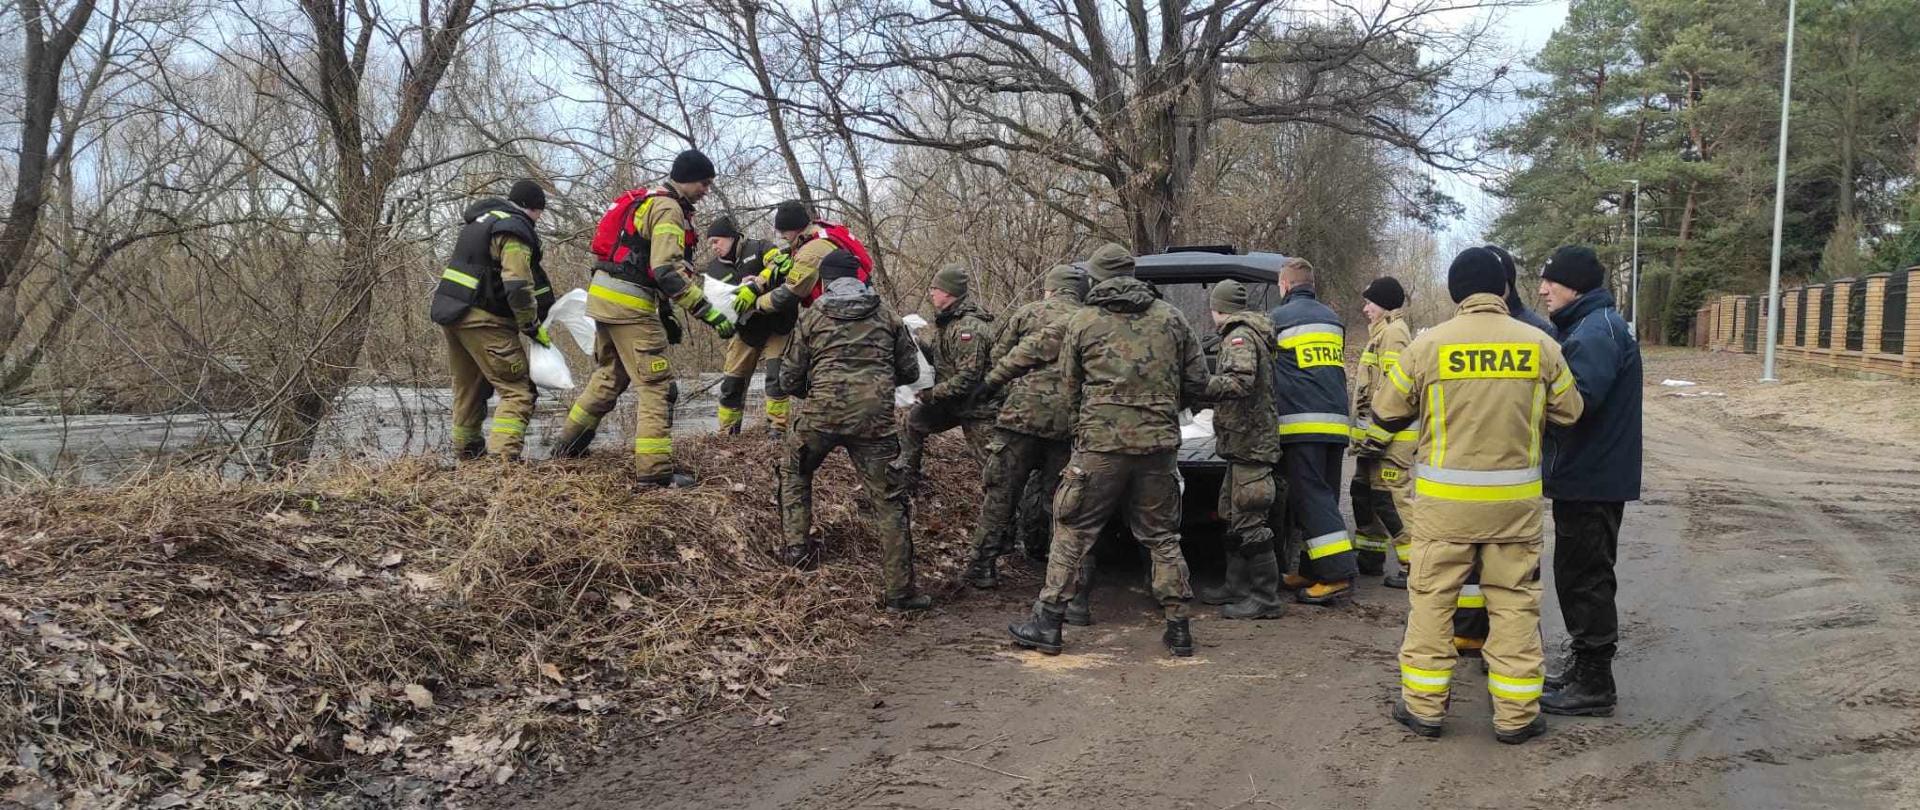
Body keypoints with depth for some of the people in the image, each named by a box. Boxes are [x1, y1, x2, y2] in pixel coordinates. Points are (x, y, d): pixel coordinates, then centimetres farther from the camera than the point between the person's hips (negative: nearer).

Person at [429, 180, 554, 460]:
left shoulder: (482, 218, 18)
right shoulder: (516, 230, -12)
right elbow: (518, 286, -20)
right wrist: (533, 327, -10)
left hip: (448, 310, 10)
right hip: (482, 318, -10)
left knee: (468, 385, 24)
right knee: (518, 390, -10)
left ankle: (466, 448, 37)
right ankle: (503, 455, -23)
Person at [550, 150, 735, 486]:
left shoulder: (647, 201, 20)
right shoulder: (668, 209, -12)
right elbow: (669, 271, -23)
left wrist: (665, 315, 22)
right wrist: (710, 313, -24)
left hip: (604, 296, 10)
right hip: (629, 305, -10)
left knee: (610, 375, 25)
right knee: (656, 384, -7)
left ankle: (568, 443, 35)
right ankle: (654, 469, -8)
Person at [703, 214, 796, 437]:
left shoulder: (758, 248, -6)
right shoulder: (714, 270, 7)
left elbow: (783, 262, -24)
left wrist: (756, 285, -35)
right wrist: (739, 289, -23)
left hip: (776, 325, -4)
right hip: (746, 332, 4)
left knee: (776, 377, -14)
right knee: (731, 383, 5)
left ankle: (777, 432, -6)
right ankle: (727, 434, 18)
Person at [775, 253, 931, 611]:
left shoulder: (812, 317, 8)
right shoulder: (887, 316, 12)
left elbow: (789, 379, 10)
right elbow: (910, 372, 16)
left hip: (822, 413, 0)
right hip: (876, 418, 0)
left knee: (794, 472, 28)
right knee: (888, 501, 4)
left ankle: (796, 544, 20)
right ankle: (900, 590, 5)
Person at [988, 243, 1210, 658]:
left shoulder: (1082, 322, 1)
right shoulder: (1170, 317, 7)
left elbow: (1070, 385, 9)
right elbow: (1198, 382, 10)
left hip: (1101, 442, -3)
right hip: (1159, 443, 3)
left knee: (1072, 531, 6)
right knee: (1161, 535, 14)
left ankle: (1048, 623, 8)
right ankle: (1178, 627, 15)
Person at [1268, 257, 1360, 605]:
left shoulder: (1277, 319, -2)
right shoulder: (1333, 320, 16)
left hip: (1301, 424, -7)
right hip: (1336, 422, 7)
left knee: (1311, 499, -7)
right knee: (1323, 497, 12)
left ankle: (1338, 575, -13)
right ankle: (1313, 571, 16)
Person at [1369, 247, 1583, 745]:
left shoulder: (1428, 345, -6)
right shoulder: (1539, 345, -2)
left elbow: (1388, 412, 4)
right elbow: (1570, 412, 9)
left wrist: (1373, 442, 25)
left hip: (1445, 497, -1)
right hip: (1515, 497, 1)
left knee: (1432, 597, 9)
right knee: (1515, 602, 10)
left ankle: (1424, 706, 14)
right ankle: (1516, 715, 15)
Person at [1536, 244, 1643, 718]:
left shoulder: (1597, 330, -17)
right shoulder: (1588, 325, 16)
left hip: (1591, 480, -10)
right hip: (1590, 475, 10)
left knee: (1585, 580, -3)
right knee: (1581, 577, 17)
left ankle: (1594, 686, 4)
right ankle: (1585, 671, 27)